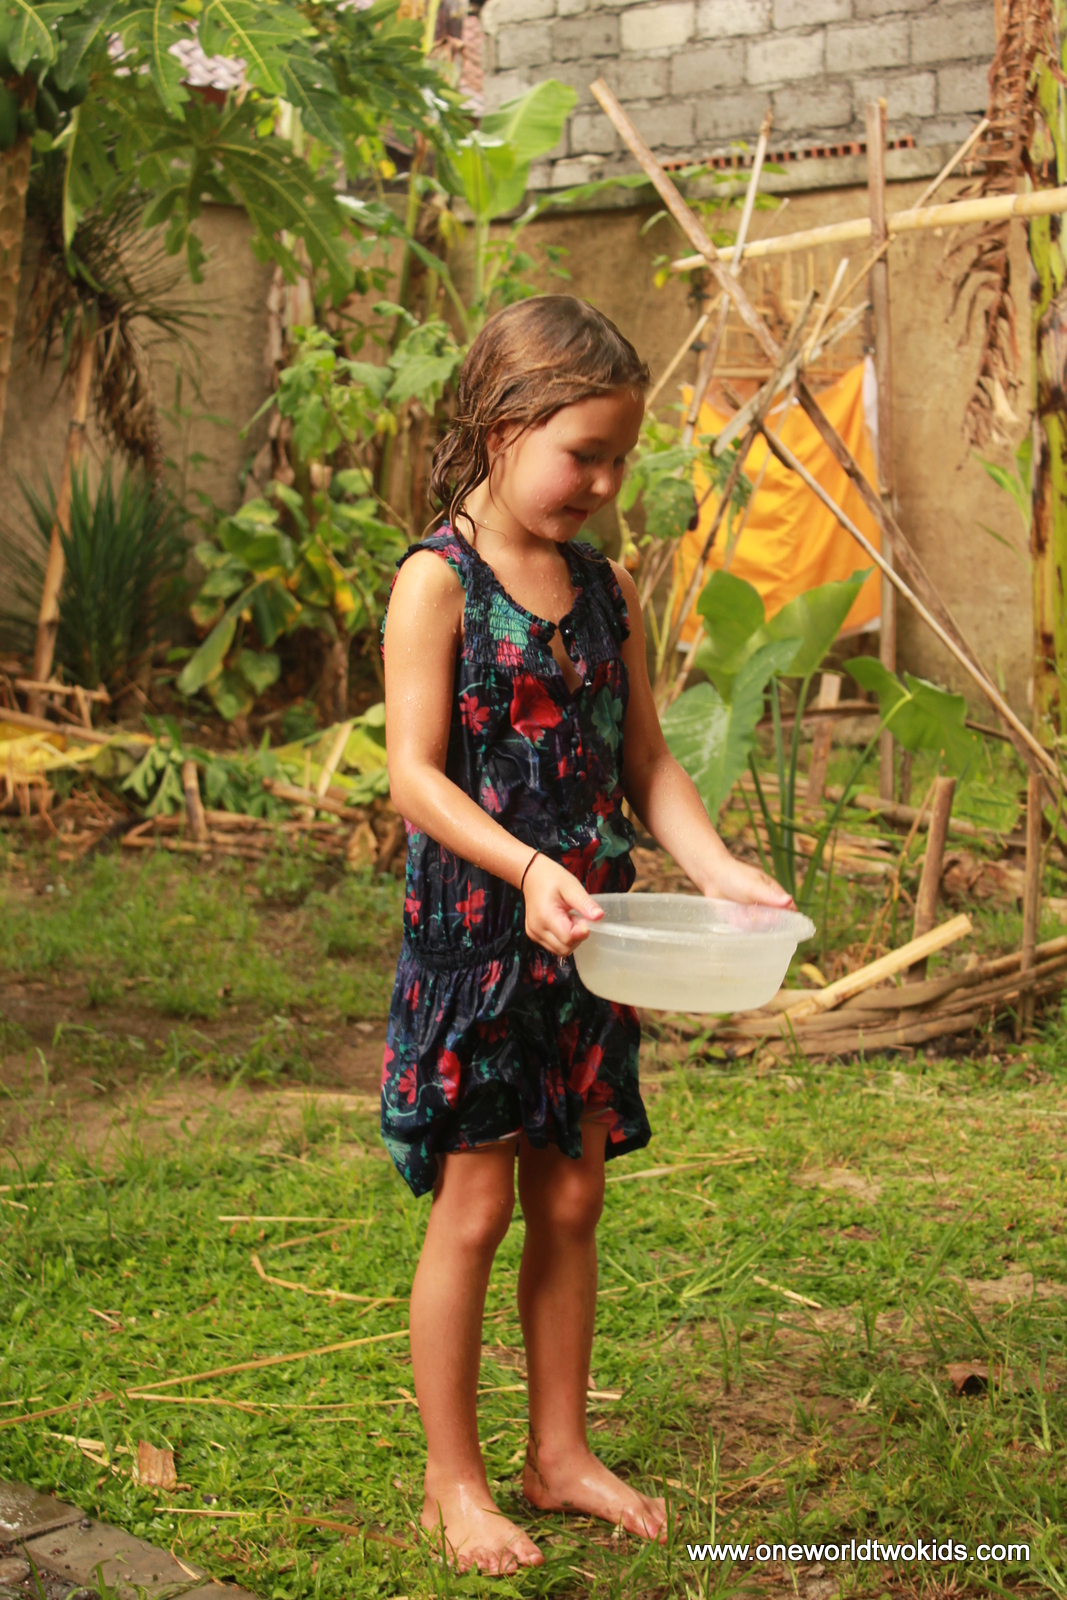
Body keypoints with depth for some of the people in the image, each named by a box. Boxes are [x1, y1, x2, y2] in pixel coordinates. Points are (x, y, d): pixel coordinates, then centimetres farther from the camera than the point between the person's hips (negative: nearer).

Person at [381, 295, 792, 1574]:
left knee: (570, 1203, 13)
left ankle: (560, 1454, 29)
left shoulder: (607, 589, 8)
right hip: (473, 933, -6)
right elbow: (415, 773, -17)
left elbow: (645, 763, 9)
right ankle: (452, 1480, 18)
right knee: (474, 1209, 3)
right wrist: (526, 867, -30)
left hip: (582, 939, 6)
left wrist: (719, 869, -7)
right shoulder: (438, 580, -10)